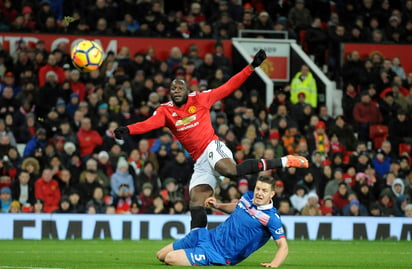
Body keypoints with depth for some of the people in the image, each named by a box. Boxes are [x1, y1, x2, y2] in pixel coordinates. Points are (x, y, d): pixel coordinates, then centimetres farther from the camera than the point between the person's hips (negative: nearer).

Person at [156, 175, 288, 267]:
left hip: (220, 255, -7)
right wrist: (217, 205, 11)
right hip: (210, 236, 7)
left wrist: (274, 264, -41)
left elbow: (283, 246, -23)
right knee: (161, 256, 15)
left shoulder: (272, 218, -21)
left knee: (170, 259, -19)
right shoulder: (248, 197, 2)